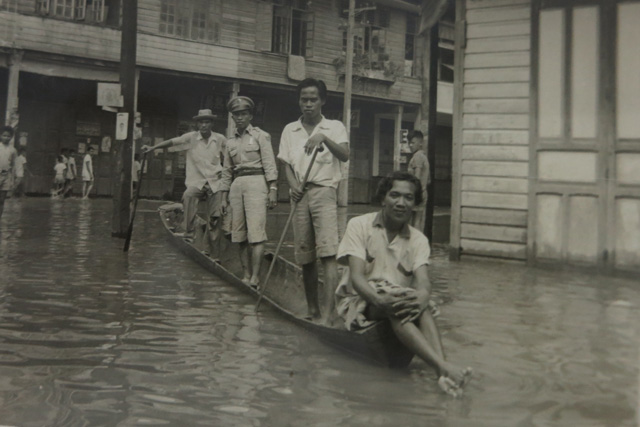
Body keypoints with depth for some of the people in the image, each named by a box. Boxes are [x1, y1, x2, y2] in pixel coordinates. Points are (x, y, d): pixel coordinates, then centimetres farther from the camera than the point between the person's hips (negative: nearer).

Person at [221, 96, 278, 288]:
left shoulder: (260, 135, 5)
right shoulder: (230, 142, 19)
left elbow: (269, 164, -2)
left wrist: (273, 189, -11)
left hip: (256, 182, -5)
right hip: (237, 184, 5)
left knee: (256, 232, -14)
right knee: (240, 234, 3)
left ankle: (255, 277, -16)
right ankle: (246, 275, 8)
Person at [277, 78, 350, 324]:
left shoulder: (335, 127, 6)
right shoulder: (290, 130, 15)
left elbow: (344, 156, -11)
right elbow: (287, 165, 11)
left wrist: (323, 138, -27)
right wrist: (293, 186, -8)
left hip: (324, 191, -3)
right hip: (300, 194, 4)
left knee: (327, 253, -16)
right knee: (305, 258, 6)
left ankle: (328, 314, -20)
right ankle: (312, 311, 18)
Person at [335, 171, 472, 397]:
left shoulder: (418, 240, 7)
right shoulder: (360, 225, -2)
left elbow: (423, 280, -12)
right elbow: (356, 276, -15)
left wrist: (421, 298, -39)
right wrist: (380, 299, -37)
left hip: (399, 302, 3)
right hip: (359, 301, -3)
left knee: (420, 304, -31)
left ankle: (442, 371, -48)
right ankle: (444, 367, -48)